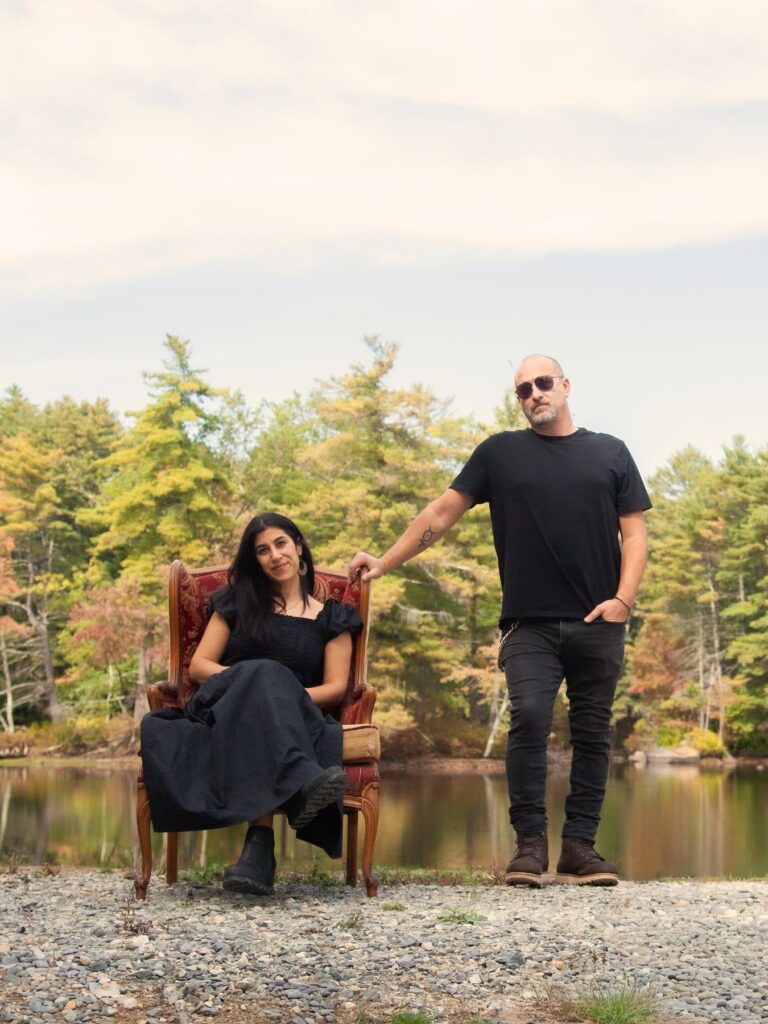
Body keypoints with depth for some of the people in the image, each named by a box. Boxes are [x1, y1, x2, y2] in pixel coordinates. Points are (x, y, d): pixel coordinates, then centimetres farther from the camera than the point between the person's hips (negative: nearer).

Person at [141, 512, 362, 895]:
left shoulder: (332, 618, 19)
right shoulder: (237, 602, 23)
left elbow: (336, 688, 7)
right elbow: (198, 665, 14)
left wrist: (286, 697, -13)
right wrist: (245, 678, -8)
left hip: (295, 722, -1)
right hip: (225, 712, 1)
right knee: (266, 673, -35)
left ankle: (259, 845, -56)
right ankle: (305, 782, -62)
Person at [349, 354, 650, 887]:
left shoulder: (610, 453, 12)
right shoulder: (501, 452, 10)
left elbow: (634, 532, 9)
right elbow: (442, 513, 10)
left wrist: (623, 598, -5)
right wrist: (385, 563, 3)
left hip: (599, 625, 1)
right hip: (530, 624, -1)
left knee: (592, 733, 2)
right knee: (528, 718, -16)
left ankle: (580, 846, 9)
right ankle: (530, 842, -7)